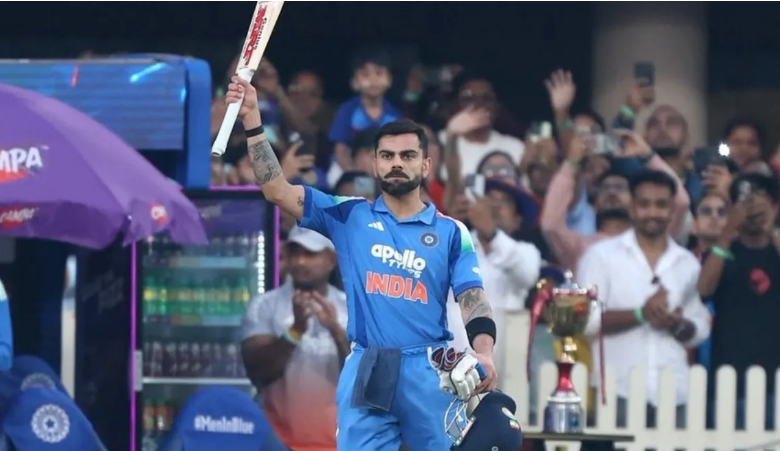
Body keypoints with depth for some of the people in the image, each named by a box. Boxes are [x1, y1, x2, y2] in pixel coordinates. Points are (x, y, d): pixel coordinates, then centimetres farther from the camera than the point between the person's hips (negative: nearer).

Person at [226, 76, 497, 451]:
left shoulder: (451, 232, 9)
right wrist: (251, 119, -3)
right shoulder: (350, 216, 11)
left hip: (429, 374, 0)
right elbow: (276, 189, 6)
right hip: (365, 372, 0)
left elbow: (472, 298, 0)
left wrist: (484, 353, -20)